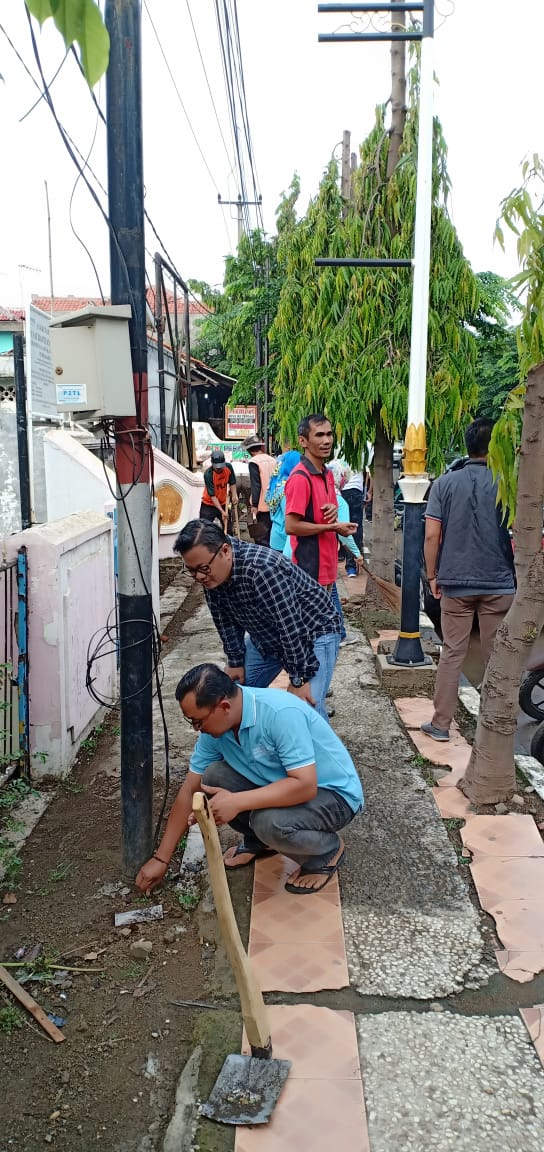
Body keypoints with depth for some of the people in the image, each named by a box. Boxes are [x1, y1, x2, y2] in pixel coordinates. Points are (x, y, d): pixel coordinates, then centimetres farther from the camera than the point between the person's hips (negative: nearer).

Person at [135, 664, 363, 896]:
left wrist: (237, 802, -35)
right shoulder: (214, 726, -10)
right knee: (213, 778, -12)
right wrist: (161, 858, -1)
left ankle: (328, 852, -1)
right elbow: (190, 790, -2)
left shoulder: (281, 713, -33)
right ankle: (259, 840, 14)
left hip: (335, 793, -7)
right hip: (282, 784, 7)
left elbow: (305, 785, -35)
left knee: (270, 821, -34)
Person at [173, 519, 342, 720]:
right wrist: (235, 661, 2)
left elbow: (291, 626, -32)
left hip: (314, 631, -7)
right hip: (266, 636, 7)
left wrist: (299, 679, -26)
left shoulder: (262, 568, -37)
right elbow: (225, 620, 1)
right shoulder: (211, 575, -13)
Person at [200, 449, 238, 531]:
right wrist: (222, 511, -33)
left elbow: (232, 483, 4)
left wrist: (234, 495, -15)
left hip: (223, 504, 5)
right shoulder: (208, 474, -27)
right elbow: (212, 495, -27)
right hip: (208, 505, -5)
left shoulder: (229, 467, -13)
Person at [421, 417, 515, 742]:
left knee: (452, 654, 10)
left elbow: (431, 535, -3)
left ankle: (441, 724, 14)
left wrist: (432, 575, 7)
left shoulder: (446, 483, -1)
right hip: (499, 584, -2)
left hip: (455, 583, 2)